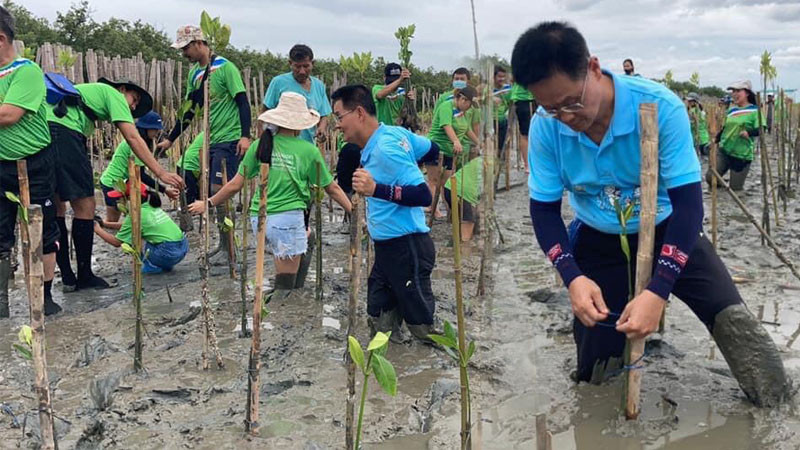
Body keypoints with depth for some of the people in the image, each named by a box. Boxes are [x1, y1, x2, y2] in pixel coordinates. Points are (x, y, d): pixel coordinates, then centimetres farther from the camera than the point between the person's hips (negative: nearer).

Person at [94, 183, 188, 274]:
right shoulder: (151, 207, 14)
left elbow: (117, 242, 0)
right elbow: (127, 225, 29)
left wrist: (97, 229, 11)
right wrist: (103, 223, 28)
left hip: (169, 254, -8)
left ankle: (151, 265, 8)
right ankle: (165, 265, 21)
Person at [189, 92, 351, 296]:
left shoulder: (260, 146, 4)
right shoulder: (309, 151, -3)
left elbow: (235, 185, 5)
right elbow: (332, 188, 4)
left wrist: (209, 203, 19)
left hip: (258, 220, 5)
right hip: (288, 219, -5)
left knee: (306, 244, 29)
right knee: (284, 285, 3)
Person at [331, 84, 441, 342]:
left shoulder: (385, 149, -21)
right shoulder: (396, 133, 6)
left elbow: (423, 196, -25)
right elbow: (433, 150, 20)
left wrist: (377, 189, -32)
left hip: (406, 246, -10)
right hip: (387, 245, 10)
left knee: (423, 327, 1)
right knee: (379, 324, 14)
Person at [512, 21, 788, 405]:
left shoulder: (662, 107, -29)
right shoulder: (546, 126, -21)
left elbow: (688, 202, -28)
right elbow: (544, 208, -12)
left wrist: (658, 292, -38)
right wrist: (573, 277, -28)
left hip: (666, 230, -2)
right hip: (598, 241, 2)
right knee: (594, 372, 5)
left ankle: (774, 403, 16)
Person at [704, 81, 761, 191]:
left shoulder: (754, 111, -7)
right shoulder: (731, 110, 10)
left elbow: (760, 130, -15)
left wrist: (748, 132, -33)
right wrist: (715, 140, 6)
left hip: (742, 155, -5)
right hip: (723, 150, 5)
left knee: (736, 188, 3)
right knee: (710, 178, -8)